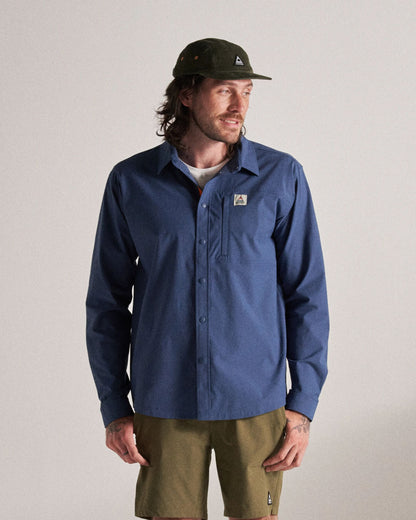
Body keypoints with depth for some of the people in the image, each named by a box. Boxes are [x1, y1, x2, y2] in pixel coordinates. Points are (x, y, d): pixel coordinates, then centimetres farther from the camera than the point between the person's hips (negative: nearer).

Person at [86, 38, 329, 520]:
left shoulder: (281, 177, -2)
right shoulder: (131, 181, 0)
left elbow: (307, 294, 1)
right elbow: (107, 300, 6)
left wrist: (303, 404, -4)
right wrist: (114, 407, 3)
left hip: (255, 404, 0)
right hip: (164, 404, 1)